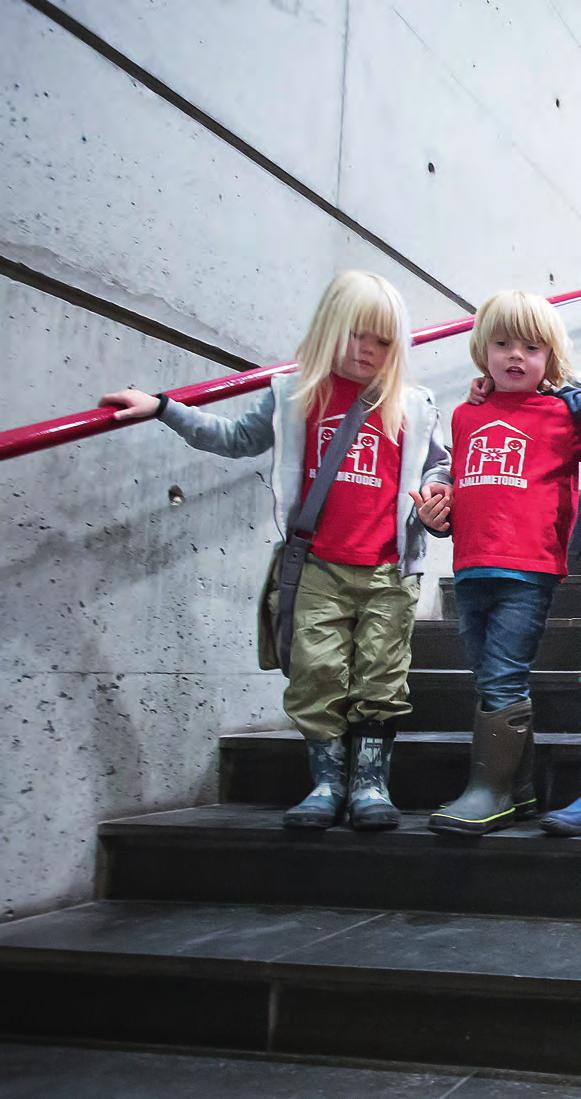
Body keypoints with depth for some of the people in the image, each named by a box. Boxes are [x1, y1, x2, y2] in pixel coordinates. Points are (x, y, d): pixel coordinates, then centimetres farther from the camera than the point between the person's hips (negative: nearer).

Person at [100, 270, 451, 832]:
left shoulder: (412, 406, 8)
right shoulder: (295, 395, 9)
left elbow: (437, 465, 19)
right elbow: (238, 437, 17)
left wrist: (434, 491, -5)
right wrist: (162, 407, 13)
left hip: (389, 571, 0)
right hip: (319, 567, 0)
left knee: (381, 676, 1)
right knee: (317, 672, -4)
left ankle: (370, 782, 9)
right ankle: (326, 782, 6)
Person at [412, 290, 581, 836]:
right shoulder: (466, 416, 17)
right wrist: (437, 514, 8)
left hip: (527, 570, -6)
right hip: (470, 571, 6)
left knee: (500, 682, -10)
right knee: (493, 683, 12)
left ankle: (490, 789, -2)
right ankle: (519, 790, 22)